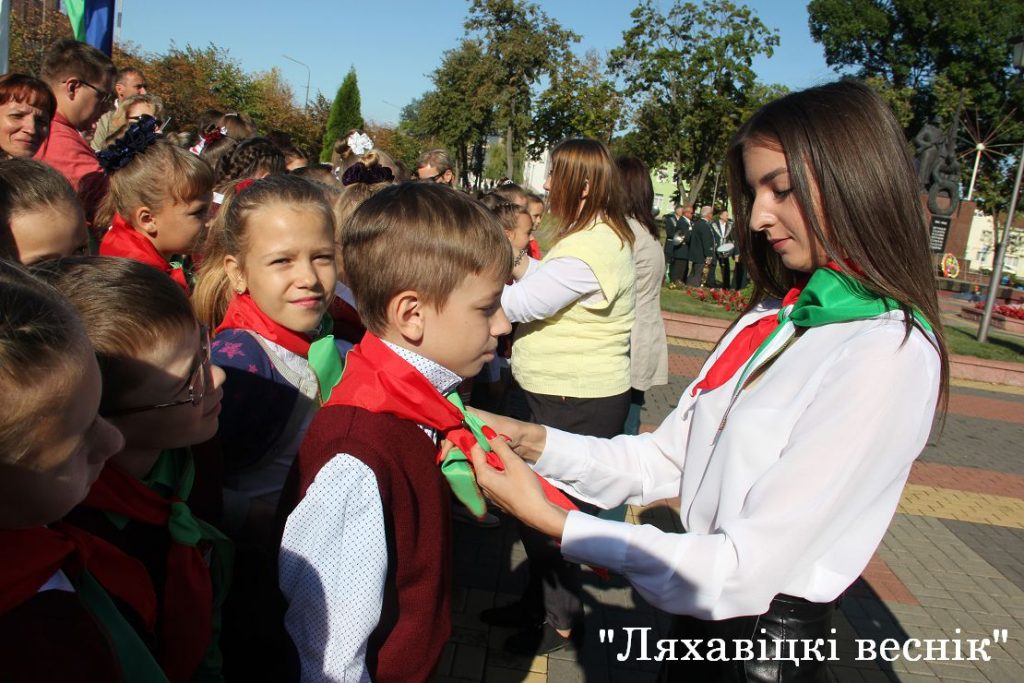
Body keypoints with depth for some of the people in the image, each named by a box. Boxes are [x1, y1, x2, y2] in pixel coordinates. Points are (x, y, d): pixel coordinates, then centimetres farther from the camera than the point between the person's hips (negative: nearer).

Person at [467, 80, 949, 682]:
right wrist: (532, 441, -11)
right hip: (702, 613, 6)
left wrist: (551, 521, -26)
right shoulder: (772, 318, 2)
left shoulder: (890, 356, -24)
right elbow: (667, 460, 1)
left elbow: (748, 570, -26)